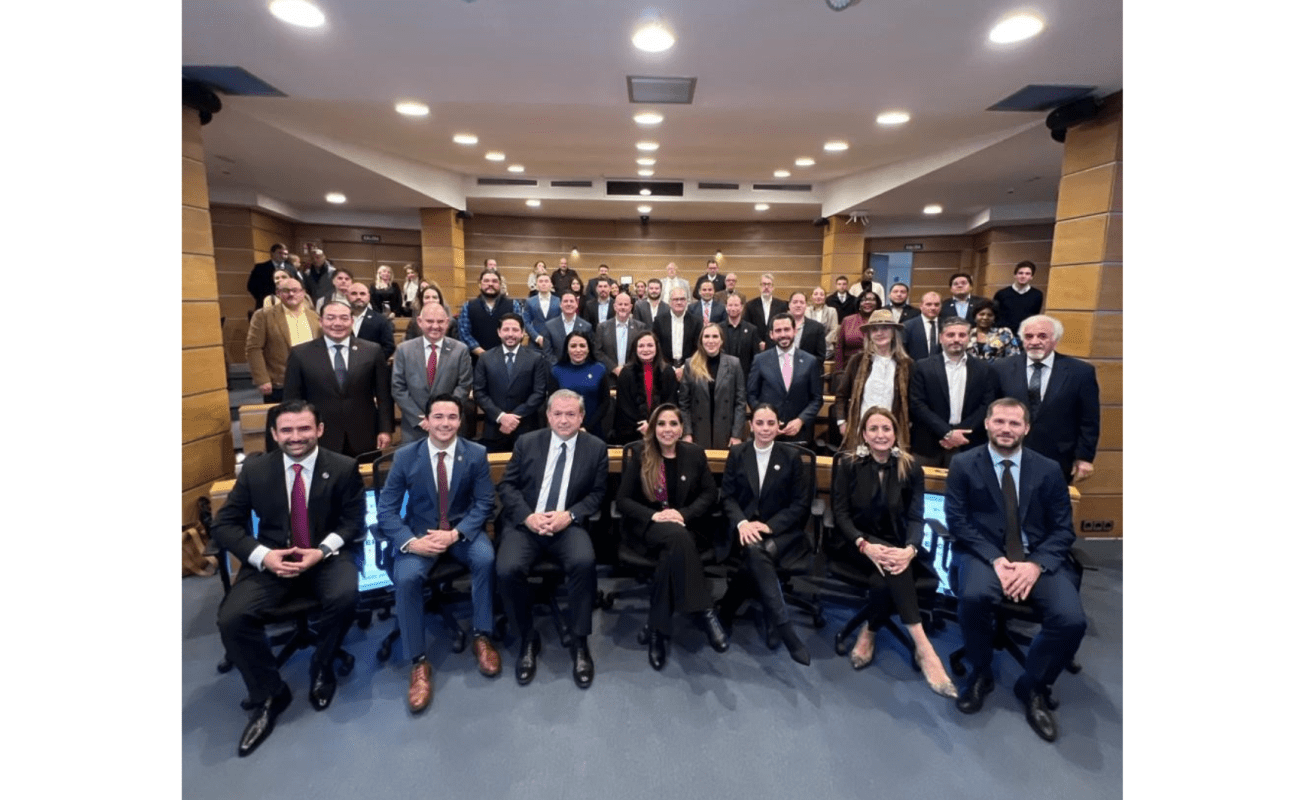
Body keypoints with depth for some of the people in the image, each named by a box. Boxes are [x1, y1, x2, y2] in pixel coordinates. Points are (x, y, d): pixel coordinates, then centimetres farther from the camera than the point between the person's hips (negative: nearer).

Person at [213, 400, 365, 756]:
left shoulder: (344, 468, -4)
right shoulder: (255, 469, 1)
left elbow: (354, 524, -2)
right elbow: (224, 525, 2)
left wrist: (321, 552, -20)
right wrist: (263, 555, -15)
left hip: (327, 557, -2)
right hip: (272, 560, 2)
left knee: (344, 597, -32)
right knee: (231, 618, -22)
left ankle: (321, 669, 1)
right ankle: (269, 694, 3)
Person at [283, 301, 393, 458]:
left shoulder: (372, 351, 2)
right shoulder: (300, 354, 2)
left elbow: (384, 395, 4)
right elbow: (292, 400, 4)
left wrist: (385, 429, -2)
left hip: (363, 440, 1)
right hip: (319, 441, 0)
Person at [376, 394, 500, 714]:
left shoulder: (476, 454, -6)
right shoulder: (405, 456, -6)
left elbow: (485, 504, -6)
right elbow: (386, 510, -5)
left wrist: (455, 533, -22)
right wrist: (411, 541, -23)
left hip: (463, 530, 0)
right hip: (419, 532, 0)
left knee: (485, 557, -30)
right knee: (406, 577, -27)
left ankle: (482, 637, -9)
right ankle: (418, 662, -10)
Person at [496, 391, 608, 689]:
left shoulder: (596, 448, 5)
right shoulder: (526, 442, 7)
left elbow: (597, 494, 4)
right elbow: (507, 485, 5)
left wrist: (570, 515, -13)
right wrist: (528, 516, -12)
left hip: (568, 525, -1)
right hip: (525, 523, 1)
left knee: (584, 562, -31)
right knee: (507, 569, -26)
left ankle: (580, 642, -9)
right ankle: (528, 639, 1)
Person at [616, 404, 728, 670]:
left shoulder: (695, 453, 5)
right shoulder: (639, 453, -1)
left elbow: (710, 494, 5)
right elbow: (623, 500, -2)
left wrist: (683, 514, -14)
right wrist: (654, 515, -20)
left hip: (686, 526, 2)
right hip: (647, 527, -2)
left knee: (673, 549, -34)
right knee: (677, 536, -36)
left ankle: (657, 628, -25)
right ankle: (705, 612, -35)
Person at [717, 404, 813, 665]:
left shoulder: (792, 456, 3)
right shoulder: (737, 453, 7)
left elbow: (801, 504, -1)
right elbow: (727, 496, 5)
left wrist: (768, 526, -14)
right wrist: (742, 522, -16)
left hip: (781, 530, 0)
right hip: (745, 526, 1)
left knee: (758, 554, -35)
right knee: (755, 552, -33)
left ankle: (726, 610, -20)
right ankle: (786, 631, -32)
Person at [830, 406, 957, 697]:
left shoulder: (911, 467, 0)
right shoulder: (848, 464, -4)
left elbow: (917, 517, -5)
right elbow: (840, 513, -8)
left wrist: (909, 550, -26)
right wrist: (865, 545, -24)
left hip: (897, 545, 2)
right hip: (856, 543, -2)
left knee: (885, 579, -31)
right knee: (892, 568, -33)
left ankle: (869, 634, -6)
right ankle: (923, 648, -28)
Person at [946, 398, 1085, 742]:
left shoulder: (1048, 470, 7)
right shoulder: (963, 465, 1)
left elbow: (1063, 529, 4)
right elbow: (957, 521, -4)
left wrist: (1036, 565, -14)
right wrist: (995, 560, -17)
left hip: (1039, 558, 2)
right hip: (985, 554, -2)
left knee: (1072, 619, -23)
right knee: (973, 596, -33)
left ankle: (1033, 687, 8)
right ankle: (981, 674, -1)